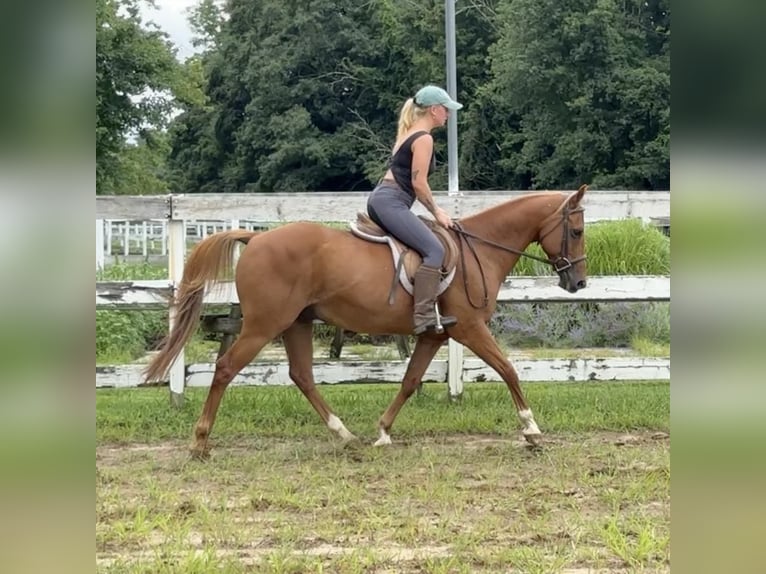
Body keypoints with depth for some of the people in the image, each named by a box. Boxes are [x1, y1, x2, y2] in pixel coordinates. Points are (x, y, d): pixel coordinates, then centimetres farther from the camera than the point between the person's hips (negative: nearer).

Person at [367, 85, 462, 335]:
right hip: (391, 203, -11)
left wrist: (434, 210, 22)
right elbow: (418, 183, -13)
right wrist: (437, 213, -1)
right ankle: (424, 315, -32)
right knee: (434, 250, -21)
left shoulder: (409, 134, 22)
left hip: (380, 199, 11)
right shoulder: (424, 139, -8)